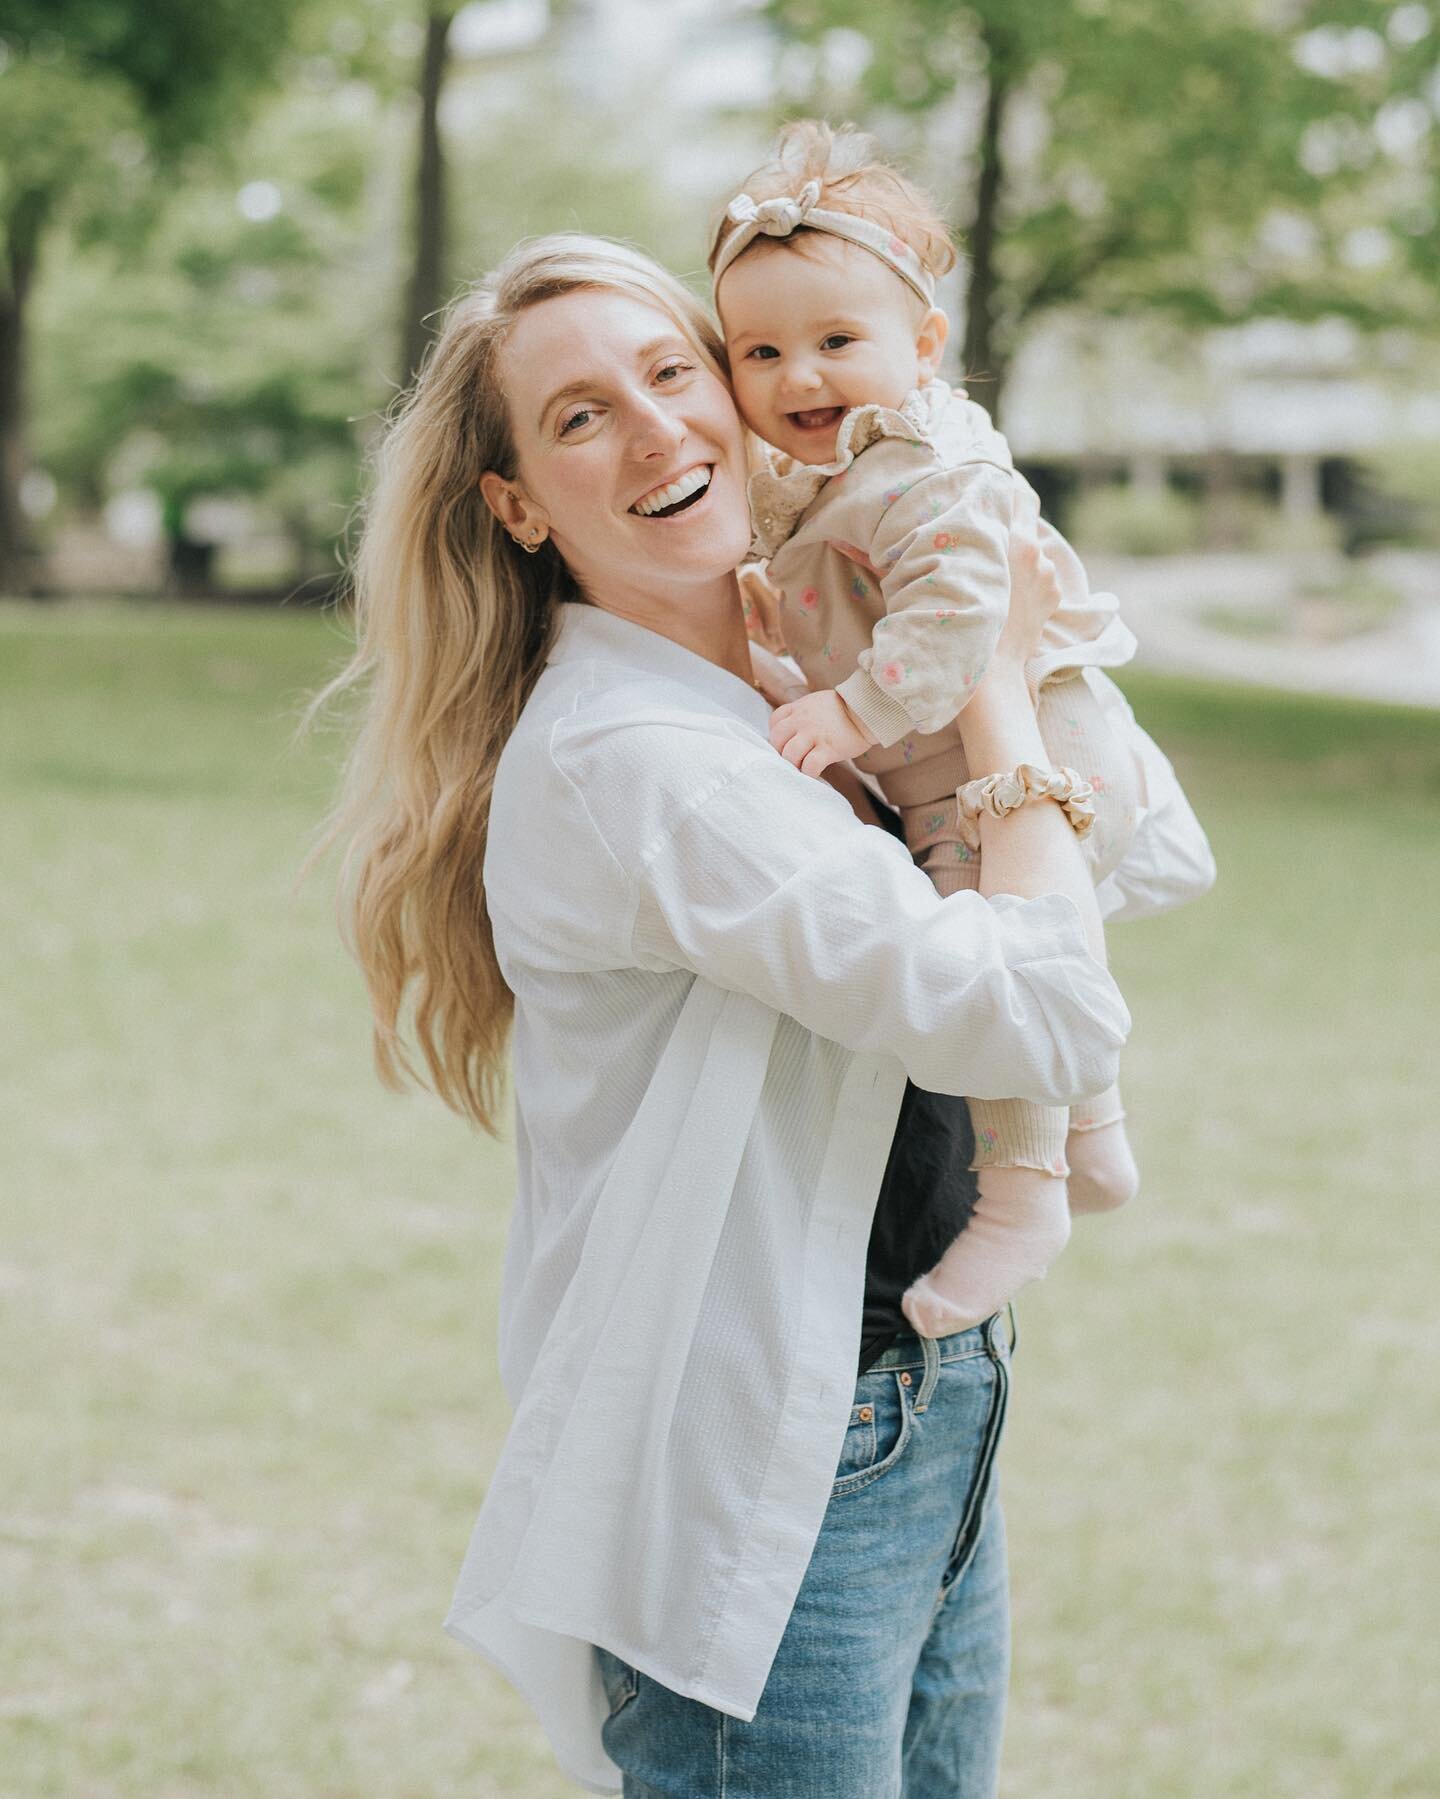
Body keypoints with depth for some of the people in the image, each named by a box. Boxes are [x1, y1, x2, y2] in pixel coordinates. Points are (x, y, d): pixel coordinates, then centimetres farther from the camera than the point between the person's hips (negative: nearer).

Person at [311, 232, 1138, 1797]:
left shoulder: (779, 698, 9)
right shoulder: (621, 757, -20)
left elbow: (1158, 866, 22)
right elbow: (1047, 1016, -22)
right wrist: (996, 681, -9)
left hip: (934, 1444, 9)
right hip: (757, 1495, -9)